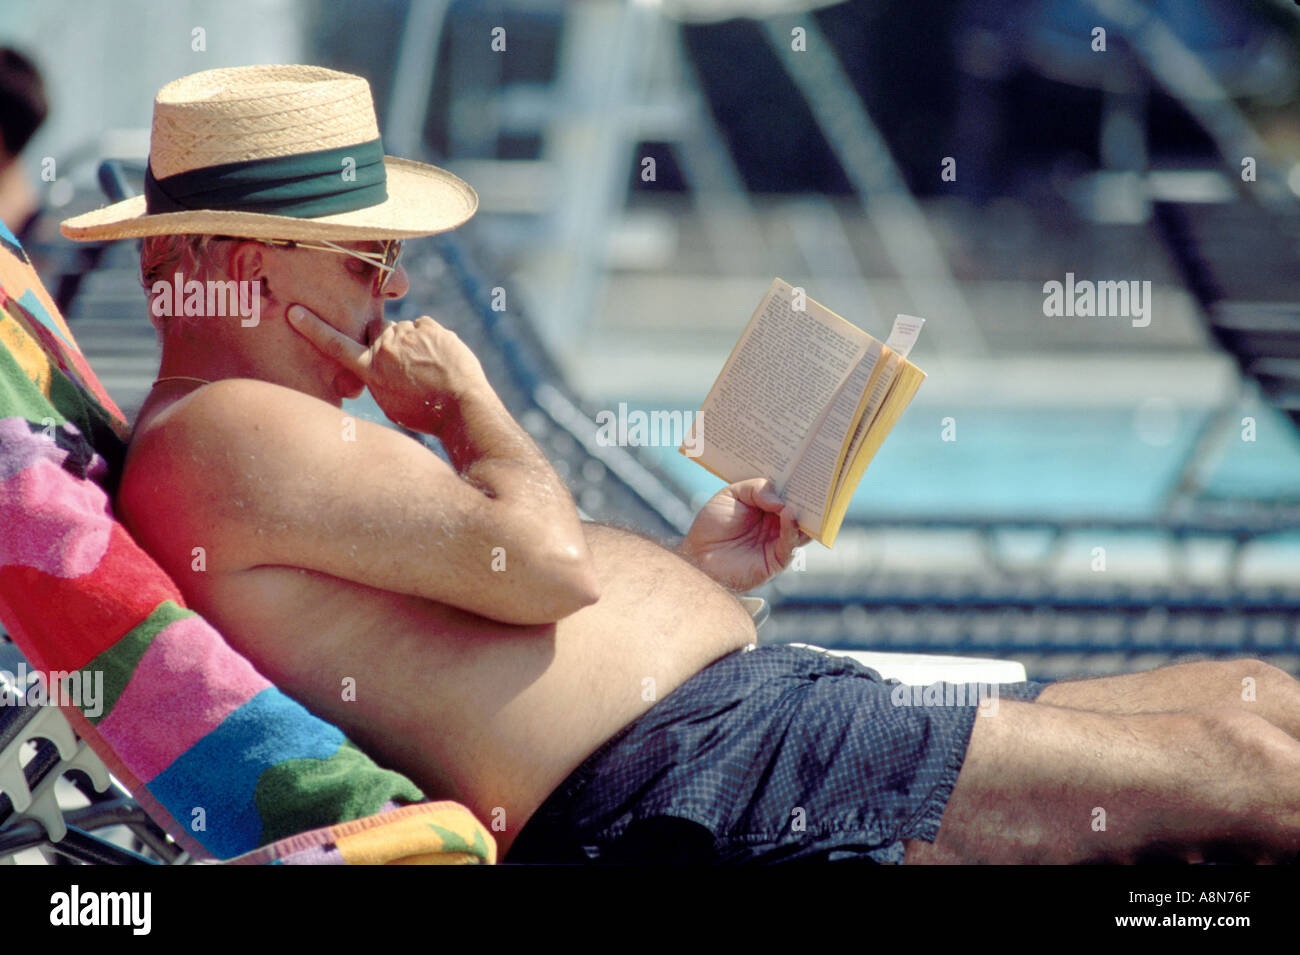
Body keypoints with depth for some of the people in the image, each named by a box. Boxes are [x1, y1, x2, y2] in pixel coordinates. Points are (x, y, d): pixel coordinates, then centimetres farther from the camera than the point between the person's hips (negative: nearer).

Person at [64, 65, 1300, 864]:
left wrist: (686, 569, 19)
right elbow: (544, 563, -19)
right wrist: (470, 406, -2)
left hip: (745, 702, 11)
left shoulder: (279, 440, 23)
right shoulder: (222, 434, -12)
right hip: (693, 783, -11)